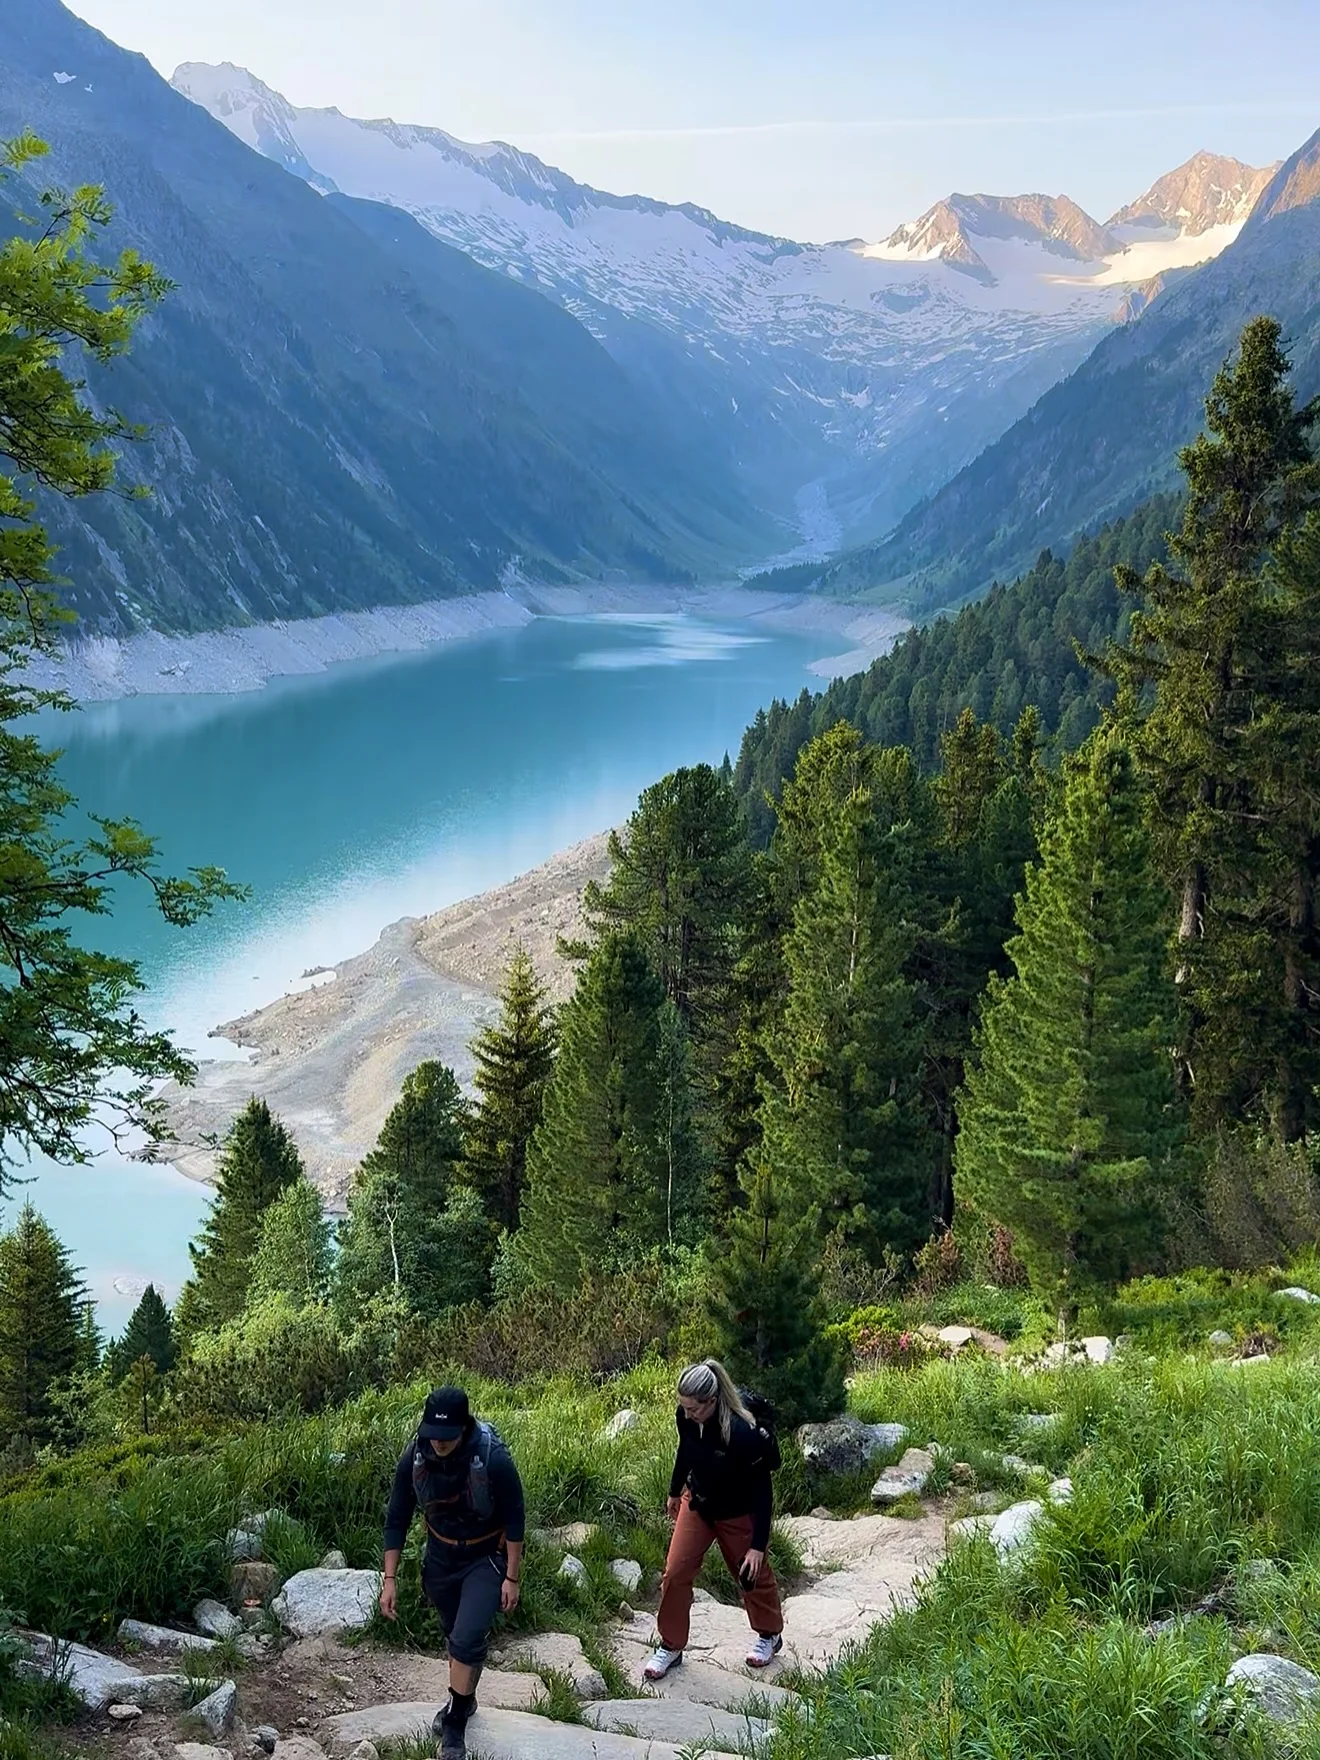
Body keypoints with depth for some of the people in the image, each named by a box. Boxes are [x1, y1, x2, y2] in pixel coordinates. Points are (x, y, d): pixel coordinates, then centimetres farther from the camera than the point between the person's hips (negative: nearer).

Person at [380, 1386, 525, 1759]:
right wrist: (390, 1578, -8)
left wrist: (512, 1577, -13)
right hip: (440, 1559, 4)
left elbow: (515, 1518, -17)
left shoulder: (493, 1459, -30)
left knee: (467, 1640, -15)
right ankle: (462, 1700, 45)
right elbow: (397, 1519, -7)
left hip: (487, 1560, -4)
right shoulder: (413, 1458, -20)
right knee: (457, 1636, 20)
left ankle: (455, 1722, 4)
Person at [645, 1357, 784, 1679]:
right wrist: (675, 1492, 18)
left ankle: (770, 1635, 41)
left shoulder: (742, 1433, -37)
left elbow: (762, 1491, -26)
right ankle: (670, 1646, 18)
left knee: (752, 1573, 16)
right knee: (675, 1573, 1)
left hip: (738, 1514, -4)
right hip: (697, 1504, 4)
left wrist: (758, 1545, -24)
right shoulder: (686, 1418, -21)